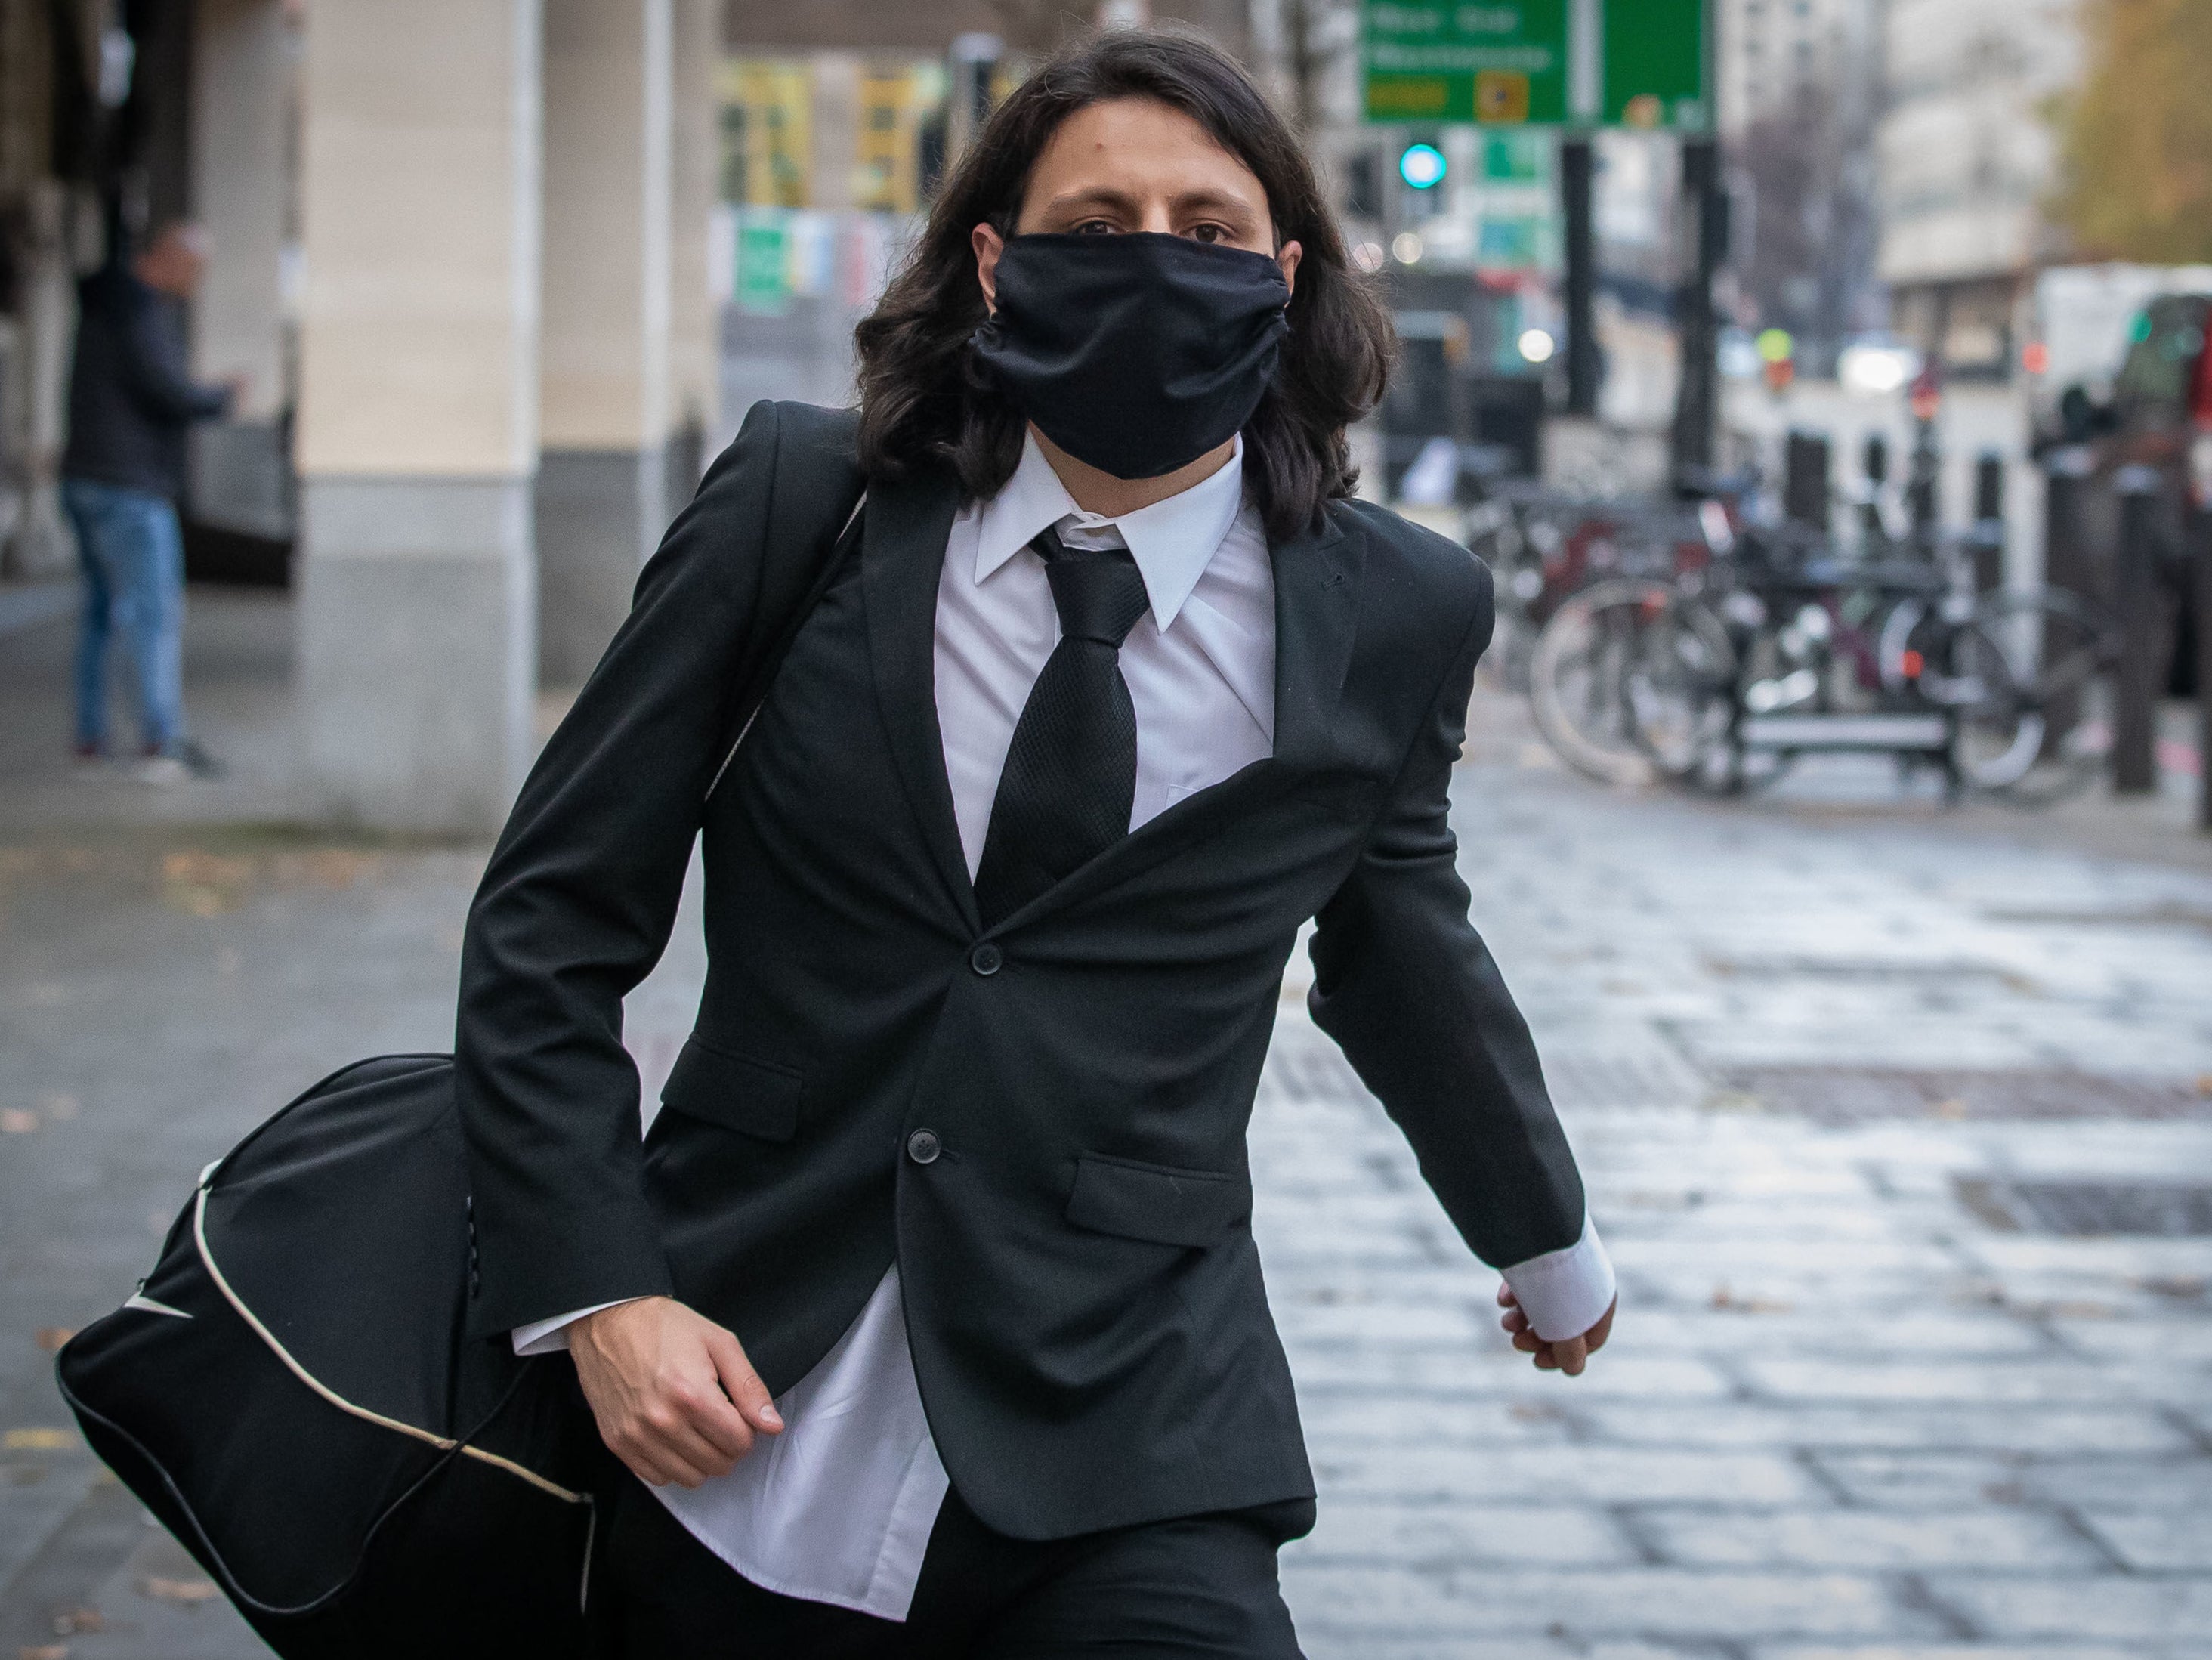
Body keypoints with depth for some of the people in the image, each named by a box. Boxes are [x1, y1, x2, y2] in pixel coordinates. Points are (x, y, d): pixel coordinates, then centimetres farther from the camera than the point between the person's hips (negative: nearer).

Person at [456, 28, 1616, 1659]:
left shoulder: (1395, 613, 1)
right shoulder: (801, 505, -1)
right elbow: (554, 921, 2)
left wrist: (1553, 1245, 35)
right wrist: (599, 1290, -9)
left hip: (1114, 1494, -1)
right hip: (724, 1444, 1)